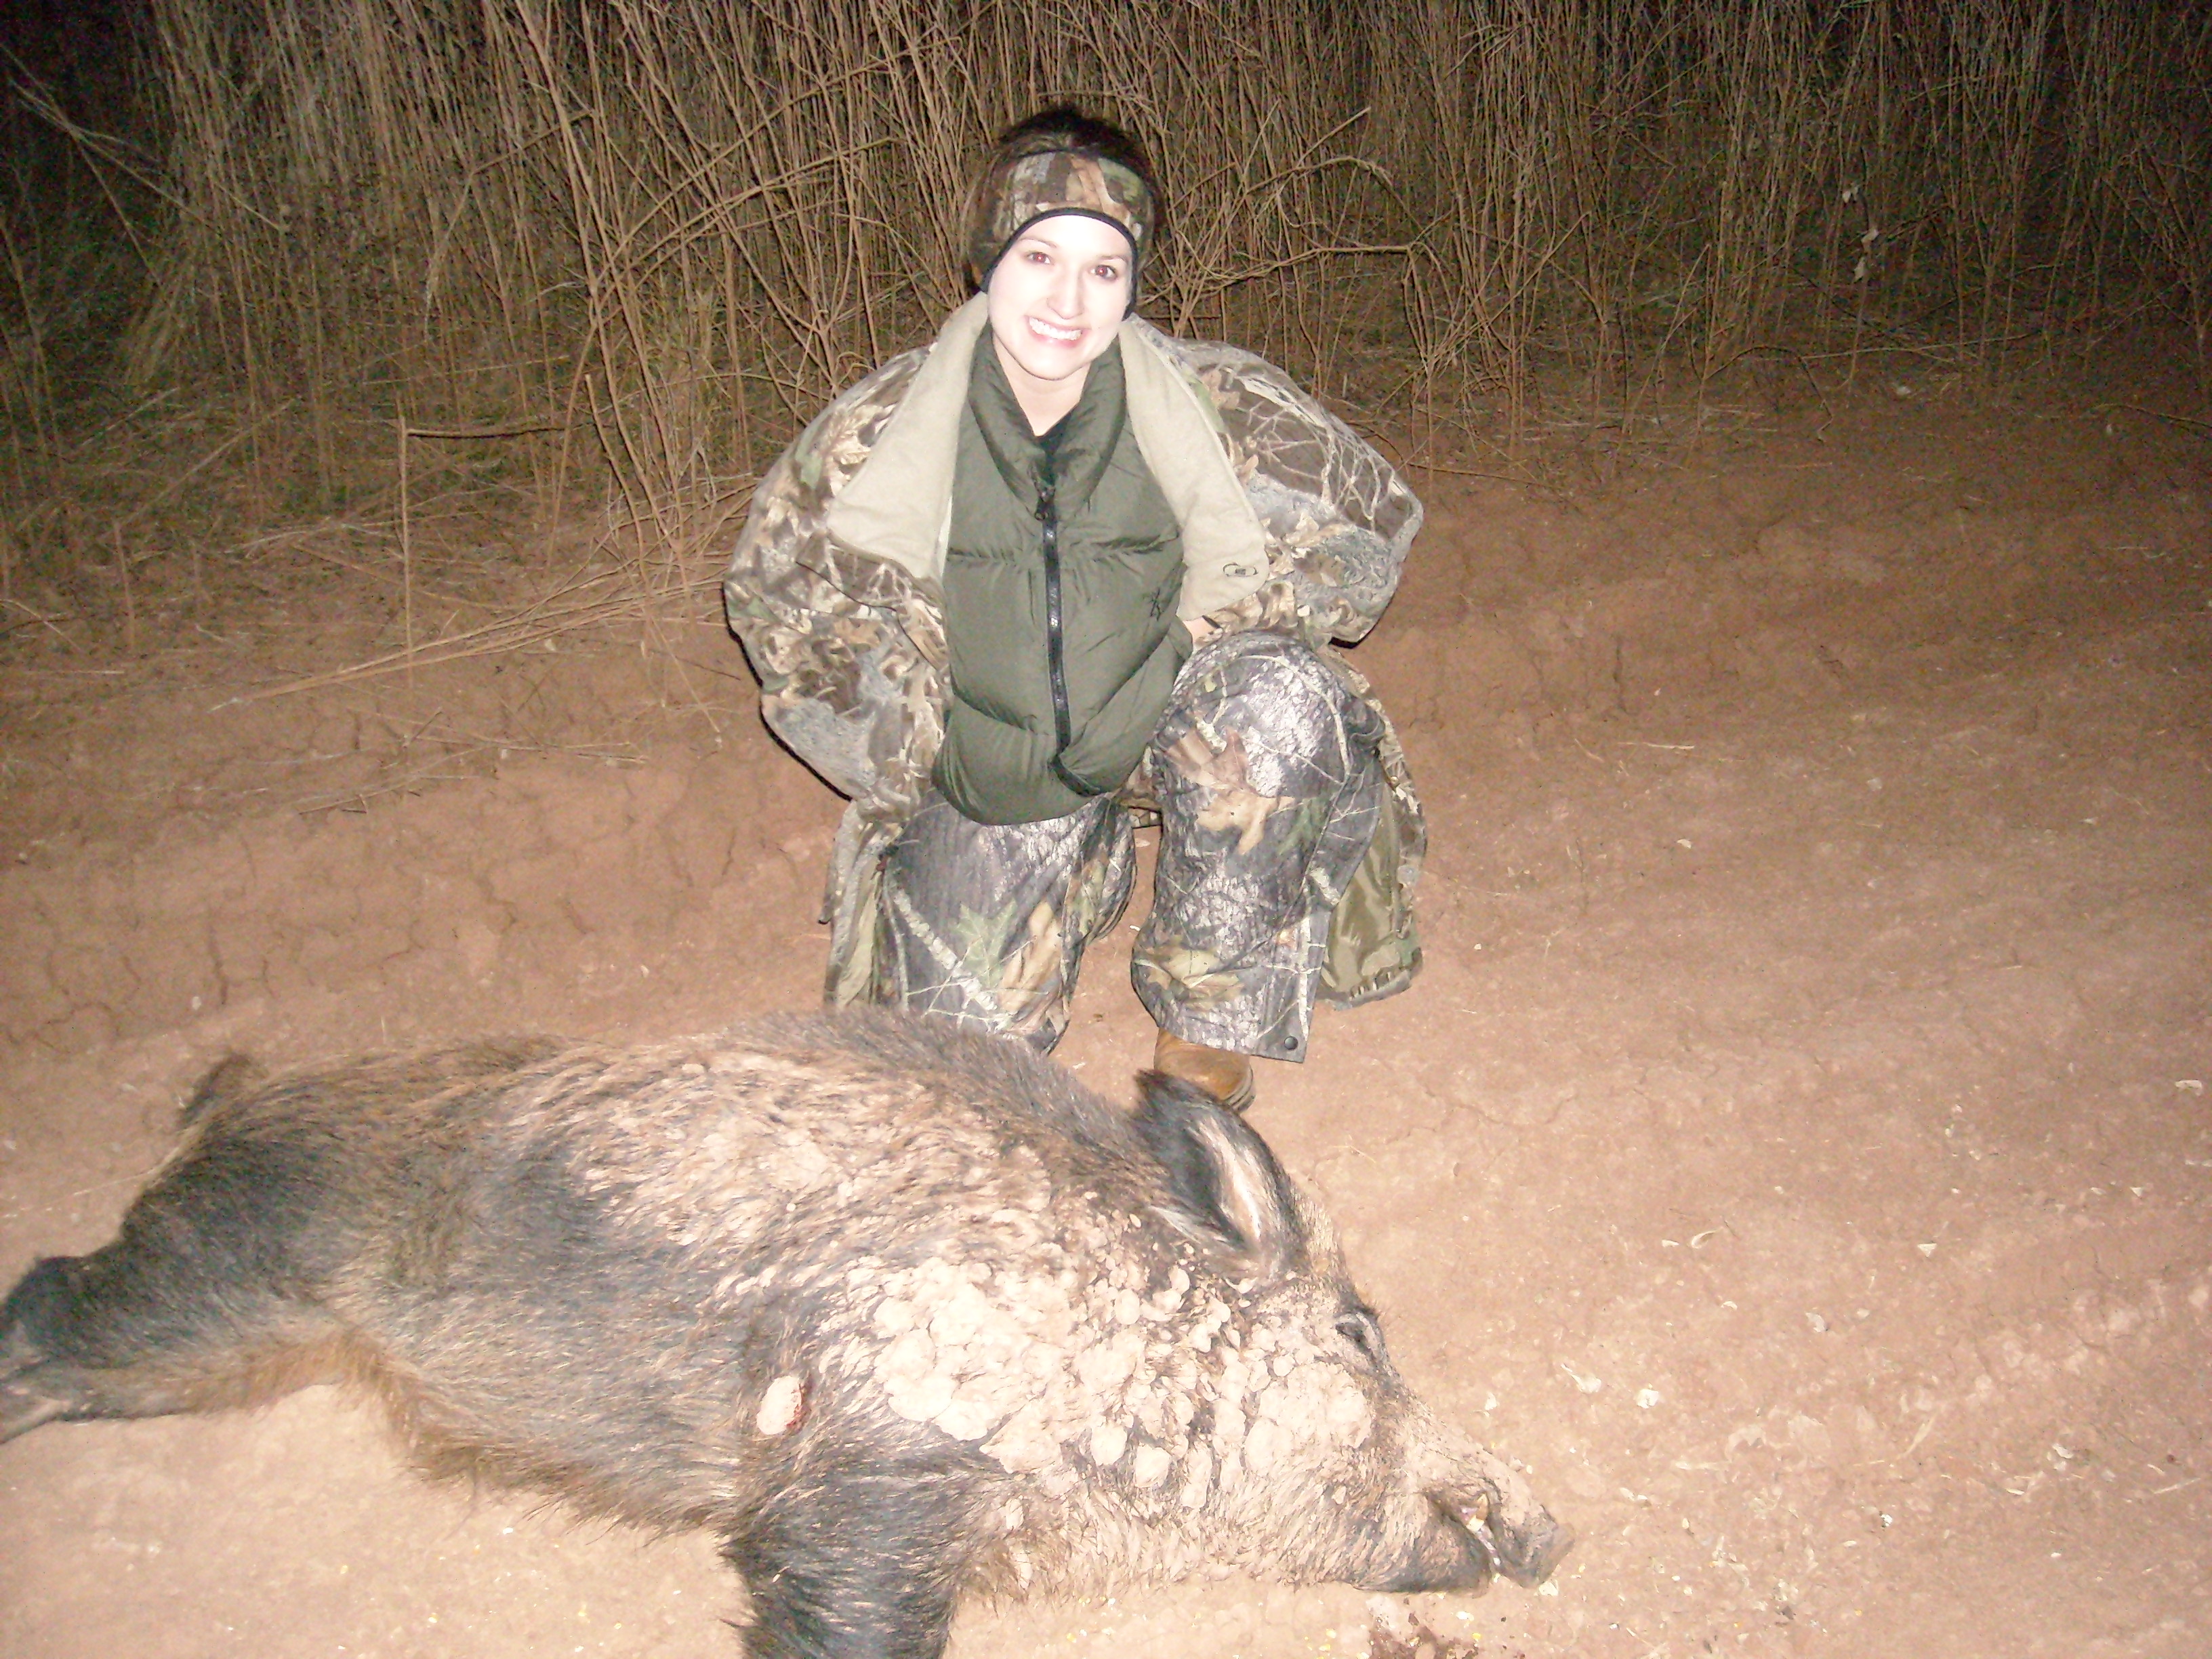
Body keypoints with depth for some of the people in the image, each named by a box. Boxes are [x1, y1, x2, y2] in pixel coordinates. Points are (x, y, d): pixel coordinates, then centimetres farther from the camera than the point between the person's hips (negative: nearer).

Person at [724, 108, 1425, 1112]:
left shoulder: (1217, 407, -16)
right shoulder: (880, 435, -14)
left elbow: (1374, 518, -1)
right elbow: (771, 595, 3)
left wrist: (1223, 636, -10)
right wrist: (899, 757, 0)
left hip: (1172, 731, -1)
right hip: (988, 786, 1)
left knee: (1276, 696, -33)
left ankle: (1207, 1040, -15)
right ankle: (1095, 864, 23)